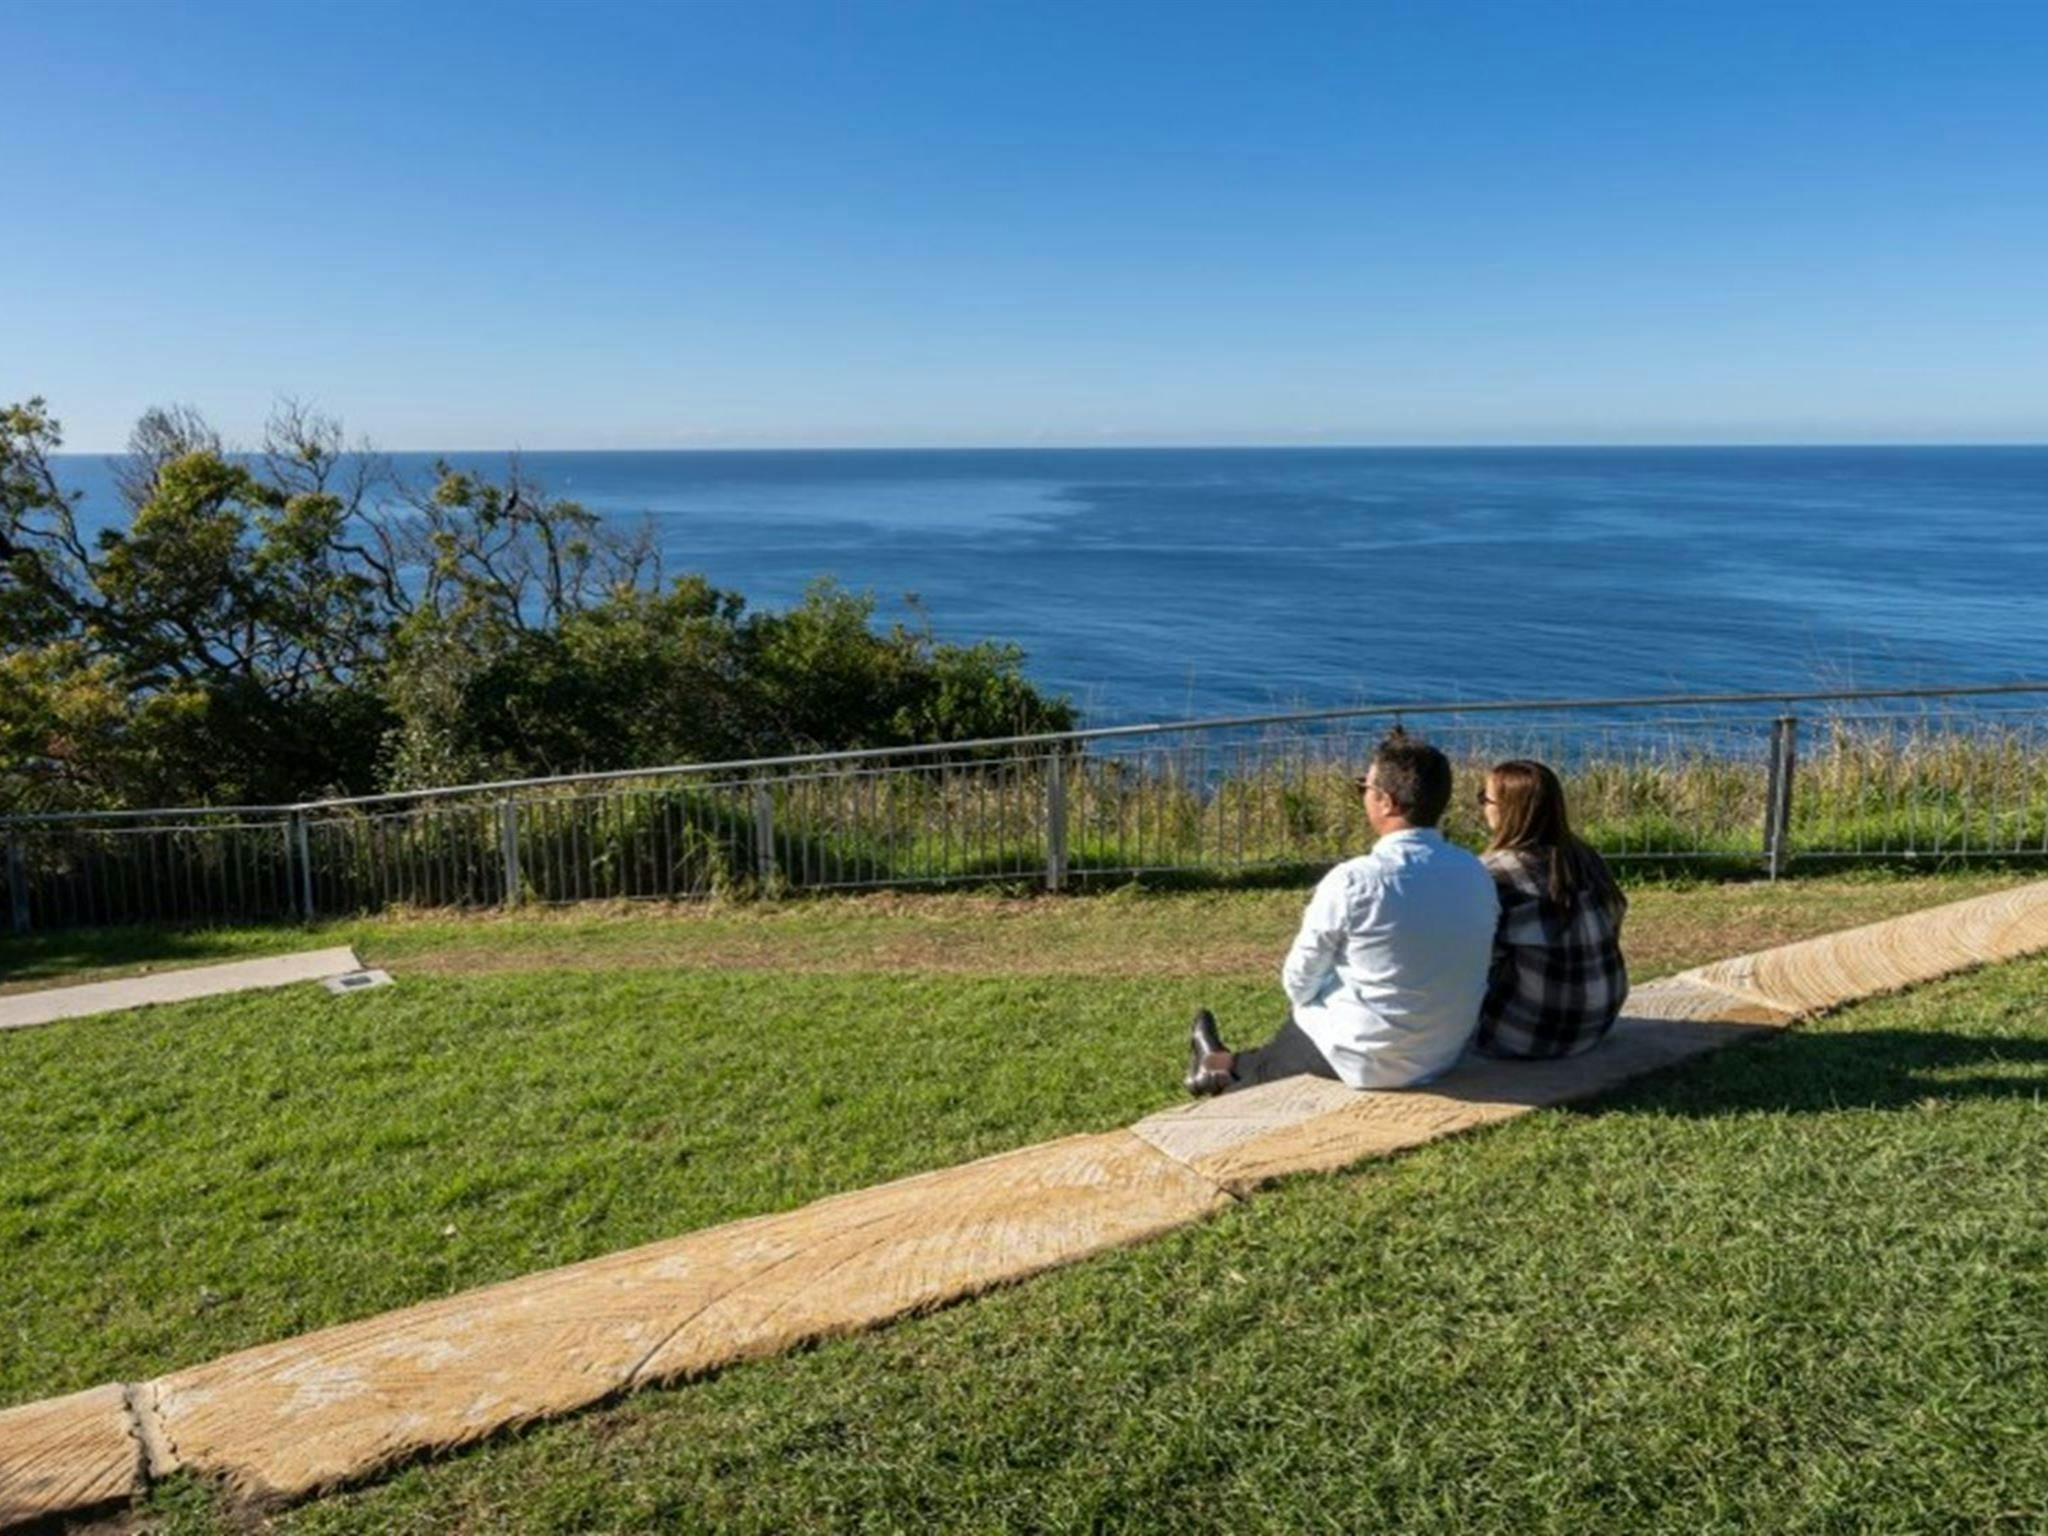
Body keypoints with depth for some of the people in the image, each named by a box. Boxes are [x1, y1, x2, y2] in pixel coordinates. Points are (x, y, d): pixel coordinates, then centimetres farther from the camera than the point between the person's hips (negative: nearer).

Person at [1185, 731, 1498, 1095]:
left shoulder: (1352, 881, -23)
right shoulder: (1476, 874, -6)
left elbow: (1298, 983, -12)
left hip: (1372, 1064, -5)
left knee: (1303, 1012, 25)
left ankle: (1221, 1066, 52)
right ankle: (1231, 1065, 49)